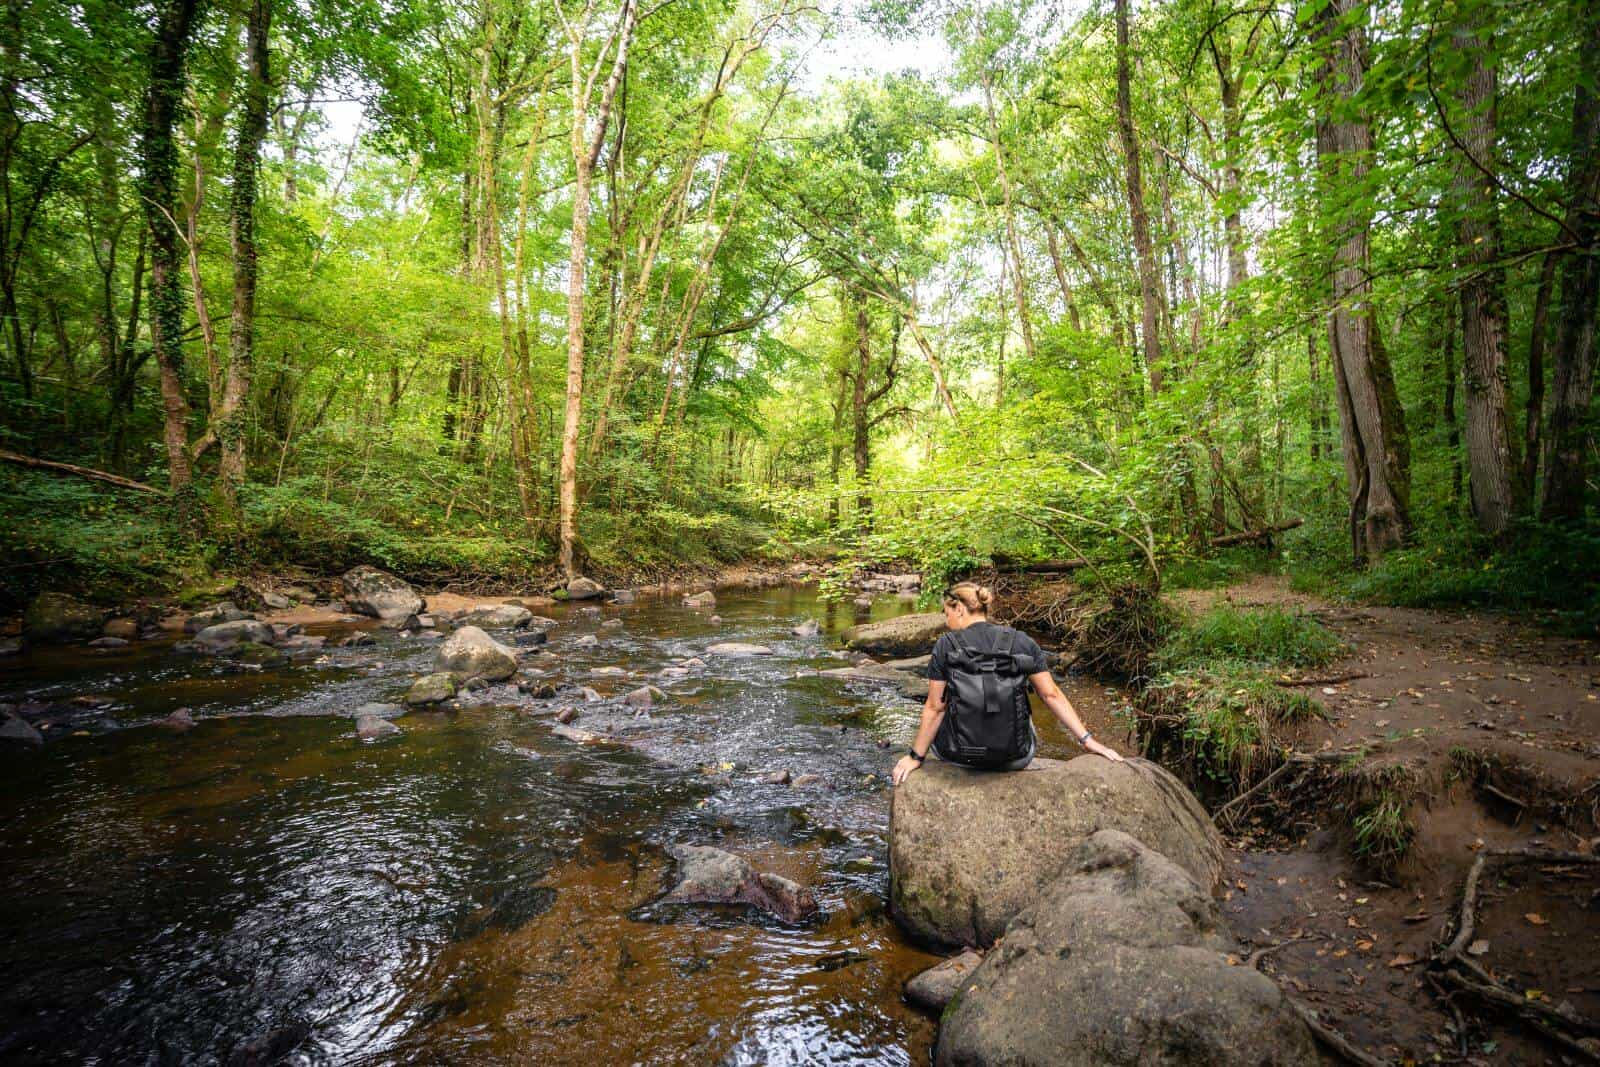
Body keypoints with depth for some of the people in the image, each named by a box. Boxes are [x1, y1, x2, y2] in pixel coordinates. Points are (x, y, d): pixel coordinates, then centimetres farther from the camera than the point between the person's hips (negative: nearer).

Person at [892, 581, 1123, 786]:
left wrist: (916, 757, 0)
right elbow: (1051, 694, -6)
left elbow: (935, 708, -10)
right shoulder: (1023, 642, -5)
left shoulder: (945, 646, -12)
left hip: (961, 753, -2)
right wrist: (1087, 739, 2)